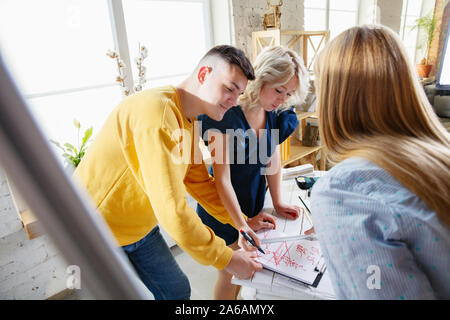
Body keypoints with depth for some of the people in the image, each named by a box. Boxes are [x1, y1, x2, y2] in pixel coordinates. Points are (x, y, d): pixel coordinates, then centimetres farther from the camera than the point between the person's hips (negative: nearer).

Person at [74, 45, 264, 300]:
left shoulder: (187, 120, 2)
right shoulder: (158, 112, -30)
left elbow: (200, 182, 7)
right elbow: (172, 210, -33)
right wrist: (227, 260, -22)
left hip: (140, 228, 9)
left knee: (176, 290, 18)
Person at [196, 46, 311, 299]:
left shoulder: (275, 116, -4)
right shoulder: (227, 115, -25)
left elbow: (272, 161, 6)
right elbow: (222, 178, -24)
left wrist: (278, 203, 6)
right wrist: (241, 224, -22)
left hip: (253, 205, 6)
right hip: (223, 208, -6)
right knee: (231, 273, 8)